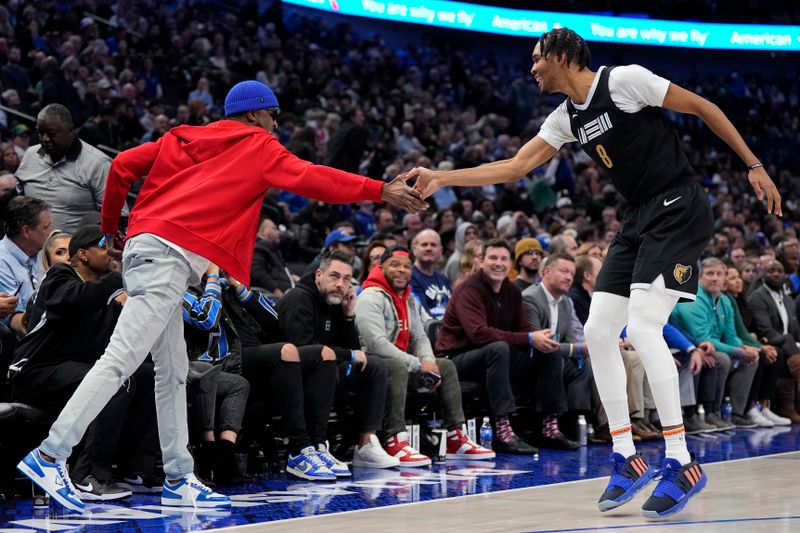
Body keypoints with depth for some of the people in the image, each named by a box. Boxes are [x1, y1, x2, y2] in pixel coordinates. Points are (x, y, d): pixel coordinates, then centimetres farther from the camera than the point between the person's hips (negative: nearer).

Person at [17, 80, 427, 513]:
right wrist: (381, 191, 3)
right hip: (169, 256, -9)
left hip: (142, 248, 9)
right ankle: (50, 455, -21)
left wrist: (110, 228, 26)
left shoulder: (180, 138, 23)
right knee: (119, 362, -15)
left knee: (173, 372, 12)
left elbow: (123, 165, 17)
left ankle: (178, 480, 13)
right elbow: (310, 179, 1)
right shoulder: (259, 147, 6)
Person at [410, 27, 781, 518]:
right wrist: (443, 178, 3)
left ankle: (682, 464, -16)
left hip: (680, 210, -9)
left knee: (643, 327, -20)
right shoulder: (566, 119, 12)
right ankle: (626, 459, 7)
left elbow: (703, 107, -6)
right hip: (640, 220, 9)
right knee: (599, 330, 0)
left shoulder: (625, 80, -11)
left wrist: (754, 166, -6)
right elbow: (515, 167, 12)